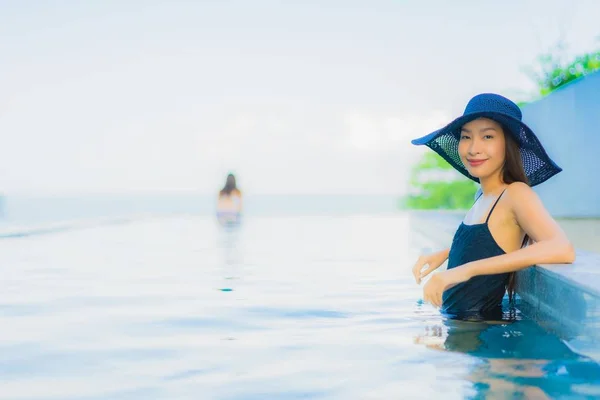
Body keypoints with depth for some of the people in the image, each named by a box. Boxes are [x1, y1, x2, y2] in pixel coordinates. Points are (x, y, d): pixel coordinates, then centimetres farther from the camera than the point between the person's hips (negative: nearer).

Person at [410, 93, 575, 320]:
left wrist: (467, 269, -32)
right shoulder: (484, 197, 8)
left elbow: (562, 250, -29)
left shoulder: (516, 194, -13)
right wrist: (444, 255, 10)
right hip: (454, 324, 7)